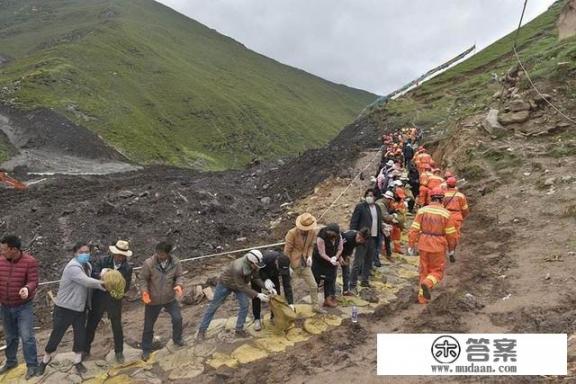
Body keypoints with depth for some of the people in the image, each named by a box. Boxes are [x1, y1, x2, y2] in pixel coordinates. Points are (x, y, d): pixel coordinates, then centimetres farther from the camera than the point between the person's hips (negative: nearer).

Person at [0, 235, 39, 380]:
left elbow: (33, 282, -19)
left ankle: (32, 365, 8)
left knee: (27, 337, -4)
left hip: (23, 306, -5)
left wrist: (27, 289, -40)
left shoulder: (30, 262, -19)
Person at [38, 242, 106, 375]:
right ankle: (45, 360, 30)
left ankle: (78, 362, 27)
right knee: (56, 335, 7)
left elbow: (88, 283, 3)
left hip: (80, 308, 7)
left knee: (81, 335, 10)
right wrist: (102, 284, -21)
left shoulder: (87, 265, 4)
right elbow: (87, 282, -32)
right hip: (64, 308, -7)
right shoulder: (73, 267, -24)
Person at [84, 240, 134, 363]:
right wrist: (100, 275, -35)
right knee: (91, 325, 14)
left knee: (117, 328, 12)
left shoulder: (128, 268, -9)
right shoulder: (103, 261, -9)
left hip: (115, 301, -1)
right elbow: (92, 275, -15)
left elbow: (126, 287, -8)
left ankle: (119, 352, 32)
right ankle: (85, 350, 36)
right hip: (98, 299, 1)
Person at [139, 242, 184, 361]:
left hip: (170, 298, 2)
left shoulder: (175, 263, -13)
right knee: (149, 325, 10)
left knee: (178, 319, 5)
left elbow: (179, 276, -2)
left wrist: (179, 285, -23)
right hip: (153, 300, -2)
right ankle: (146, 349, 31)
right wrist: (144, 291, -28)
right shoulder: (149, 263, -20)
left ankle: (177, 338, 35)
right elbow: (143, 279, -11)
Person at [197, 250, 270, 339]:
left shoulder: (254, 266, -26)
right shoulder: (238, 268, -45)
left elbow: (256, 278, -11)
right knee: (214, 306, 8)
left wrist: (268, 287, -25)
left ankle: (239, 330, 10)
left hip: (240, 284, 5)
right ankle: (202, 330, 24)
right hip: (225, 283, -5)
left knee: (245, 305, -7)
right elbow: (241, 287, -35)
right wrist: (257, 295, -38)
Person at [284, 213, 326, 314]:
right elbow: (287, 251, -14)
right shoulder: (292, 233, -19)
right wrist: (288, 267, -13)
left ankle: (315, 306, 25)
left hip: (305, 264, 5)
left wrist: (309, 256, -8)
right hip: (293, 264, -5)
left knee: (313, 286, 8)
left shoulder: (312, 232, -5)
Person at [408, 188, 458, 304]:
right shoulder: (446, 214, -9)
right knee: (437, 271, 13)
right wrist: (451, 248, 11)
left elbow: (414, 229, -7)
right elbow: (451, 234, -4)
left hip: (423, 245, 2)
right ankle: (427, 284, -17)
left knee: (424, 271, 16)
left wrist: (411, 246, 0)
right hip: (438, 247, -2)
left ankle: (422, 298, 19)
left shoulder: (422, 210, -5)